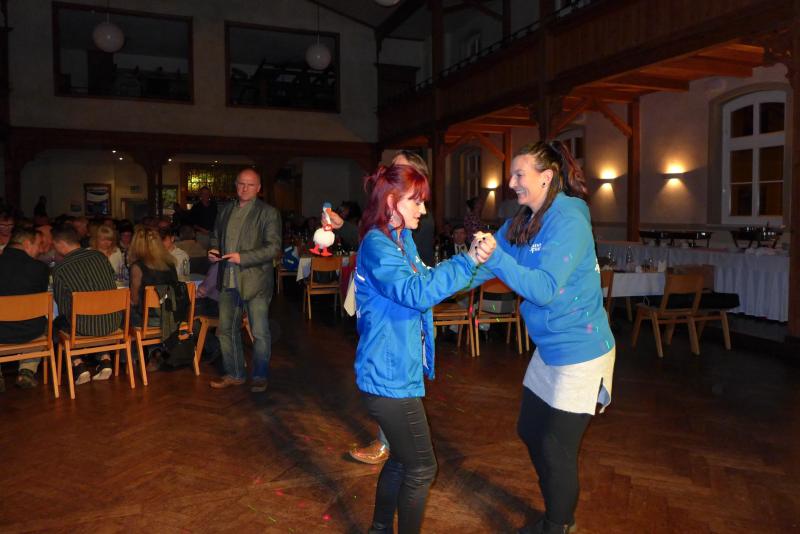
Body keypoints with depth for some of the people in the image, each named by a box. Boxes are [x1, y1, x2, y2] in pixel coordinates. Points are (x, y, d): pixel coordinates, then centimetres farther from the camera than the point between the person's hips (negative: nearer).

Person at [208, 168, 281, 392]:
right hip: (228, 281, 6)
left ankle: (260, 376, 19)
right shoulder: (225, 211, 14)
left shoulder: (268, 213, -5)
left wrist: (242, 257, -19)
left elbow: (274, 248, -12)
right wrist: (213, 250, 4)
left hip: (255, 281, -6)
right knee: (226, 330, 14)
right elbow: (216, 236, 26)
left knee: (260, 332, 2)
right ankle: (234, 374, 29)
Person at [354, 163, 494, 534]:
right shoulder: (377, 245, -20)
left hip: (395, 373, 10)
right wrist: (467, 262, -30)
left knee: (402, 459, 23)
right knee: (421, 469, 4)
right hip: (390, 377, -10)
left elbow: (426, 279, 21)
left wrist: (472, 258, 8)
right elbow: (416, 292, -33)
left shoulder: (401, 241, 11)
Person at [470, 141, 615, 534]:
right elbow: (484, 265, 0)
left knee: (557, 450, 2)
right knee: (531, 433, 19)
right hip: (549, 349, 9)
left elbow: (545, 288, -28)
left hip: (579, 352, -9)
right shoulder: (523, 222, 4)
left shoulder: (568, 222, -21)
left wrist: (496, 258, -36)